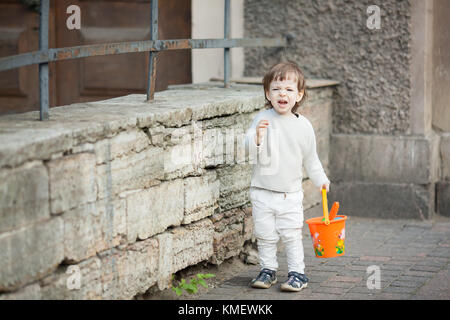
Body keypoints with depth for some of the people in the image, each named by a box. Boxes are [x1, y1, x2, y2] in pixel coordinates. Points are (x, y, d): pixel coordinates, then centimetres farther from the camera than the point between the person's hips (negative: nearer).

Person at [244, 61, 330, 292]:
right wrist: (257, 136, -30)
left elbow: (310, 158, 13)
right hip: (263, 192, 0)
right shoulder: (262, 119, -5)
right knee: (265, 235, 7)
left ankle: (297, 272, 11)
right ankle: (268, 270, 23)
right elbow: (249, 148, -11)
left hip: (291, 193, 0)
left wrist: (320, 179, 16)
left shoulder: (303, 125, 0)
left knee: (291, 235, 0)